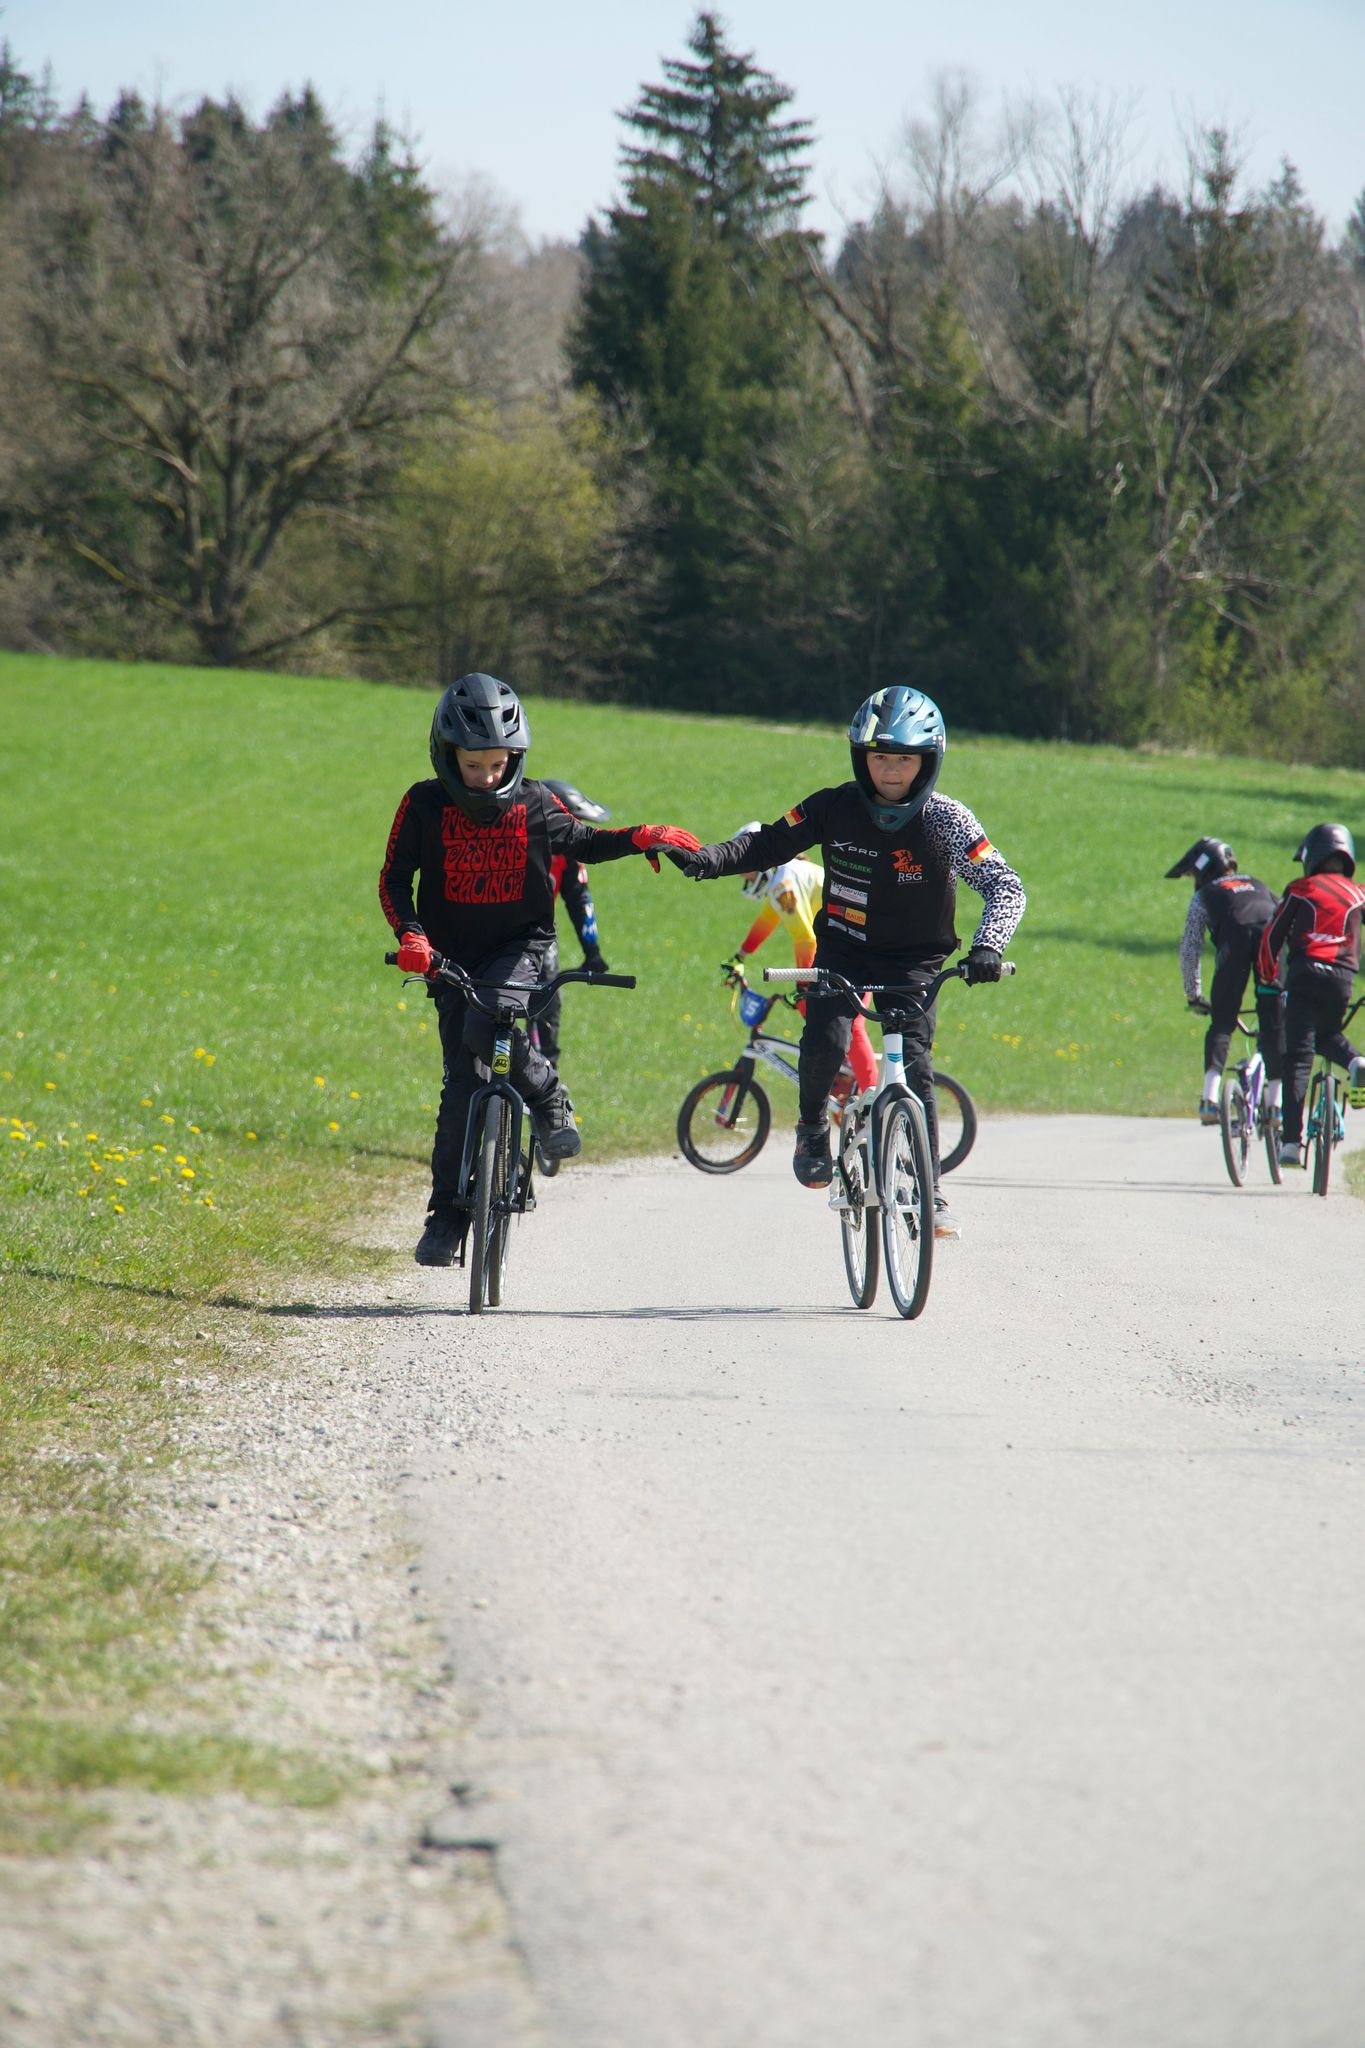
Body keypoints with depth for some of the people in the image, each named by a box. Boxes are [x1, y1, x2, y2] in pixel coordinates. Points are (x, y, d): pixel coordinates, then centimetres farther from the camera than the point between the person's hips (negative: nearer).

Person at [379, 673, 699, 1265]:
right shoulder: (425, 805, -6)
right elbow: (393, 878, -1)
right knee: (460, 1082, -5)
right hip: (453, 955, 1)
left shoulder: (535, 805, -4)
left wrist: (642, 838, -4)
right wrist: (409, 935, -19)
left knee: (485, 1029, -31)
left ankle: (550, 1102, -4)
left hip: (520, 947, -1)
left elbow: (583, 843, 13)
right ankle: (447, 1212, 2)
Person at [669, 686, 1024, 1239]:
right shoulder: (836, 808, -10)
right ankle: (812, 1126, 8)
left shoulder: (944, 819, -15)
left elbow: (1004, 885, -20)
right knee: (824, 1042, -23)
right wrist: (708, 859, -19)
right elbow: (769, 844, -1)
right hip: (844, 948, 1)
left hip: (914, 960, -1)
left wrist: (987, 946, -38)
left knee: (914, 1066, -16)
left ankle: (929, 1194, -6)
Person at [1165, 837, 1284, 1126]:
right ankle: (1275, 1101, 4)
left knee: (1221, 1023, 2)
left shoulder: (1204, 895, 26)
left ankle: (1210, 1097, -13)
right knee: (1274, 1024, 8)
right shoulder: (1257, 885, 38)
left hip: (1234, 941, -3)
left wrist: (1193, 995, 27)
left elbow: (1189, 949, 20)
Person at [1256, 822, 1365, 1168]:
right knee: (1328, 1033, 29)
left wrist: (1267, 977, 21)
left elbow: (1272, 937, 10)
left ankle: (1292, 1141, -10)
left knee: (1298, 1058, -1)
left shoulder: (1301, 889, 11)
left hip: (1305, 974, -2)